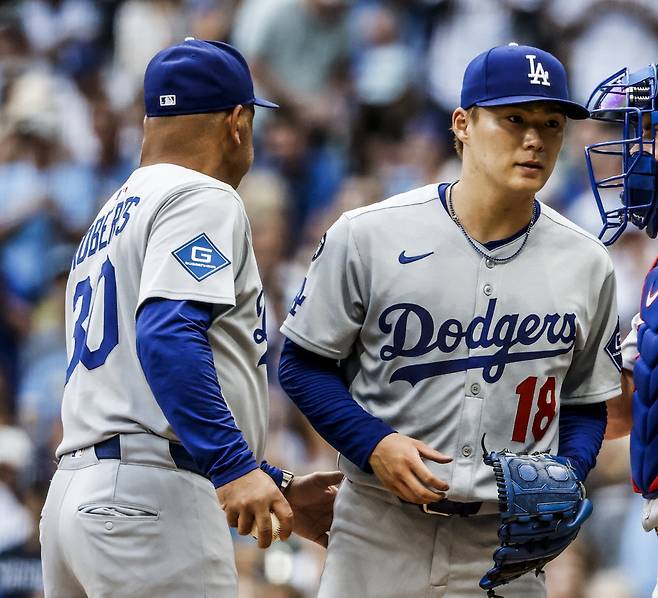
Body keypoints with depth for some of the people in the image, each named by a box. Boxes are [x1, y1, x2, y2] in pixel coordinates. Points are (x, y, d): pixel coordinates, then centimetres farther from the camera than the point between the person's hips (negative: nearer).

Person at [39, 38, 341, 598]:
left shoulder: (110, 218, 26)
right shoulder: (203, 198, -2)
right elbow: (168, 336, -20)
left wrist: (275, 489, 27)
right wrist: (235, 467, -26)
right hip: (151, 501, -9)